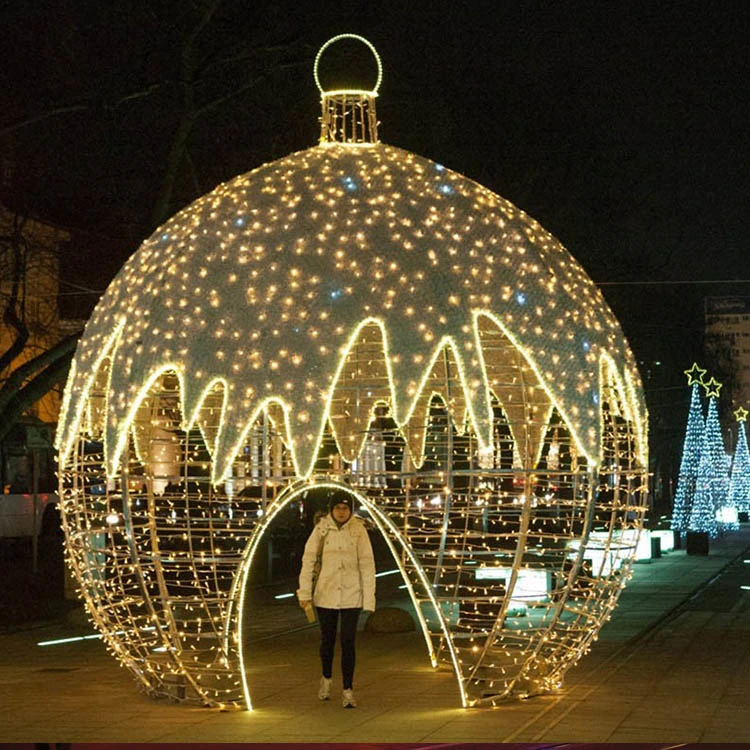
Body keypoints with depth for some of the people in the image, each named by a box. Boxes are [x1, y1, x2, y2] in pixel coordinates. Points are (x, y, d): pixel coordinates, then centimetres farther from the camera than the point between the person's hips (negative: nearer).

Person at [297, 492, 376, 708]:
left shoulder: (359, 530, -8)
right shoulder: (321, 529, -6)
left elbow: (367, 564, -5)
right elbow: (309, 560, -4)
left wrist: (369, 597, -7)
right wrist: (304, 592, -8)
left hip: (351, 595, -1)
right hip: (325, 594, 1)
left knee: (348, 642, -5)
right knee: (327, 640, 15)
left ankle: (348, 691, 3)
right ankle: (326, 679, 39)